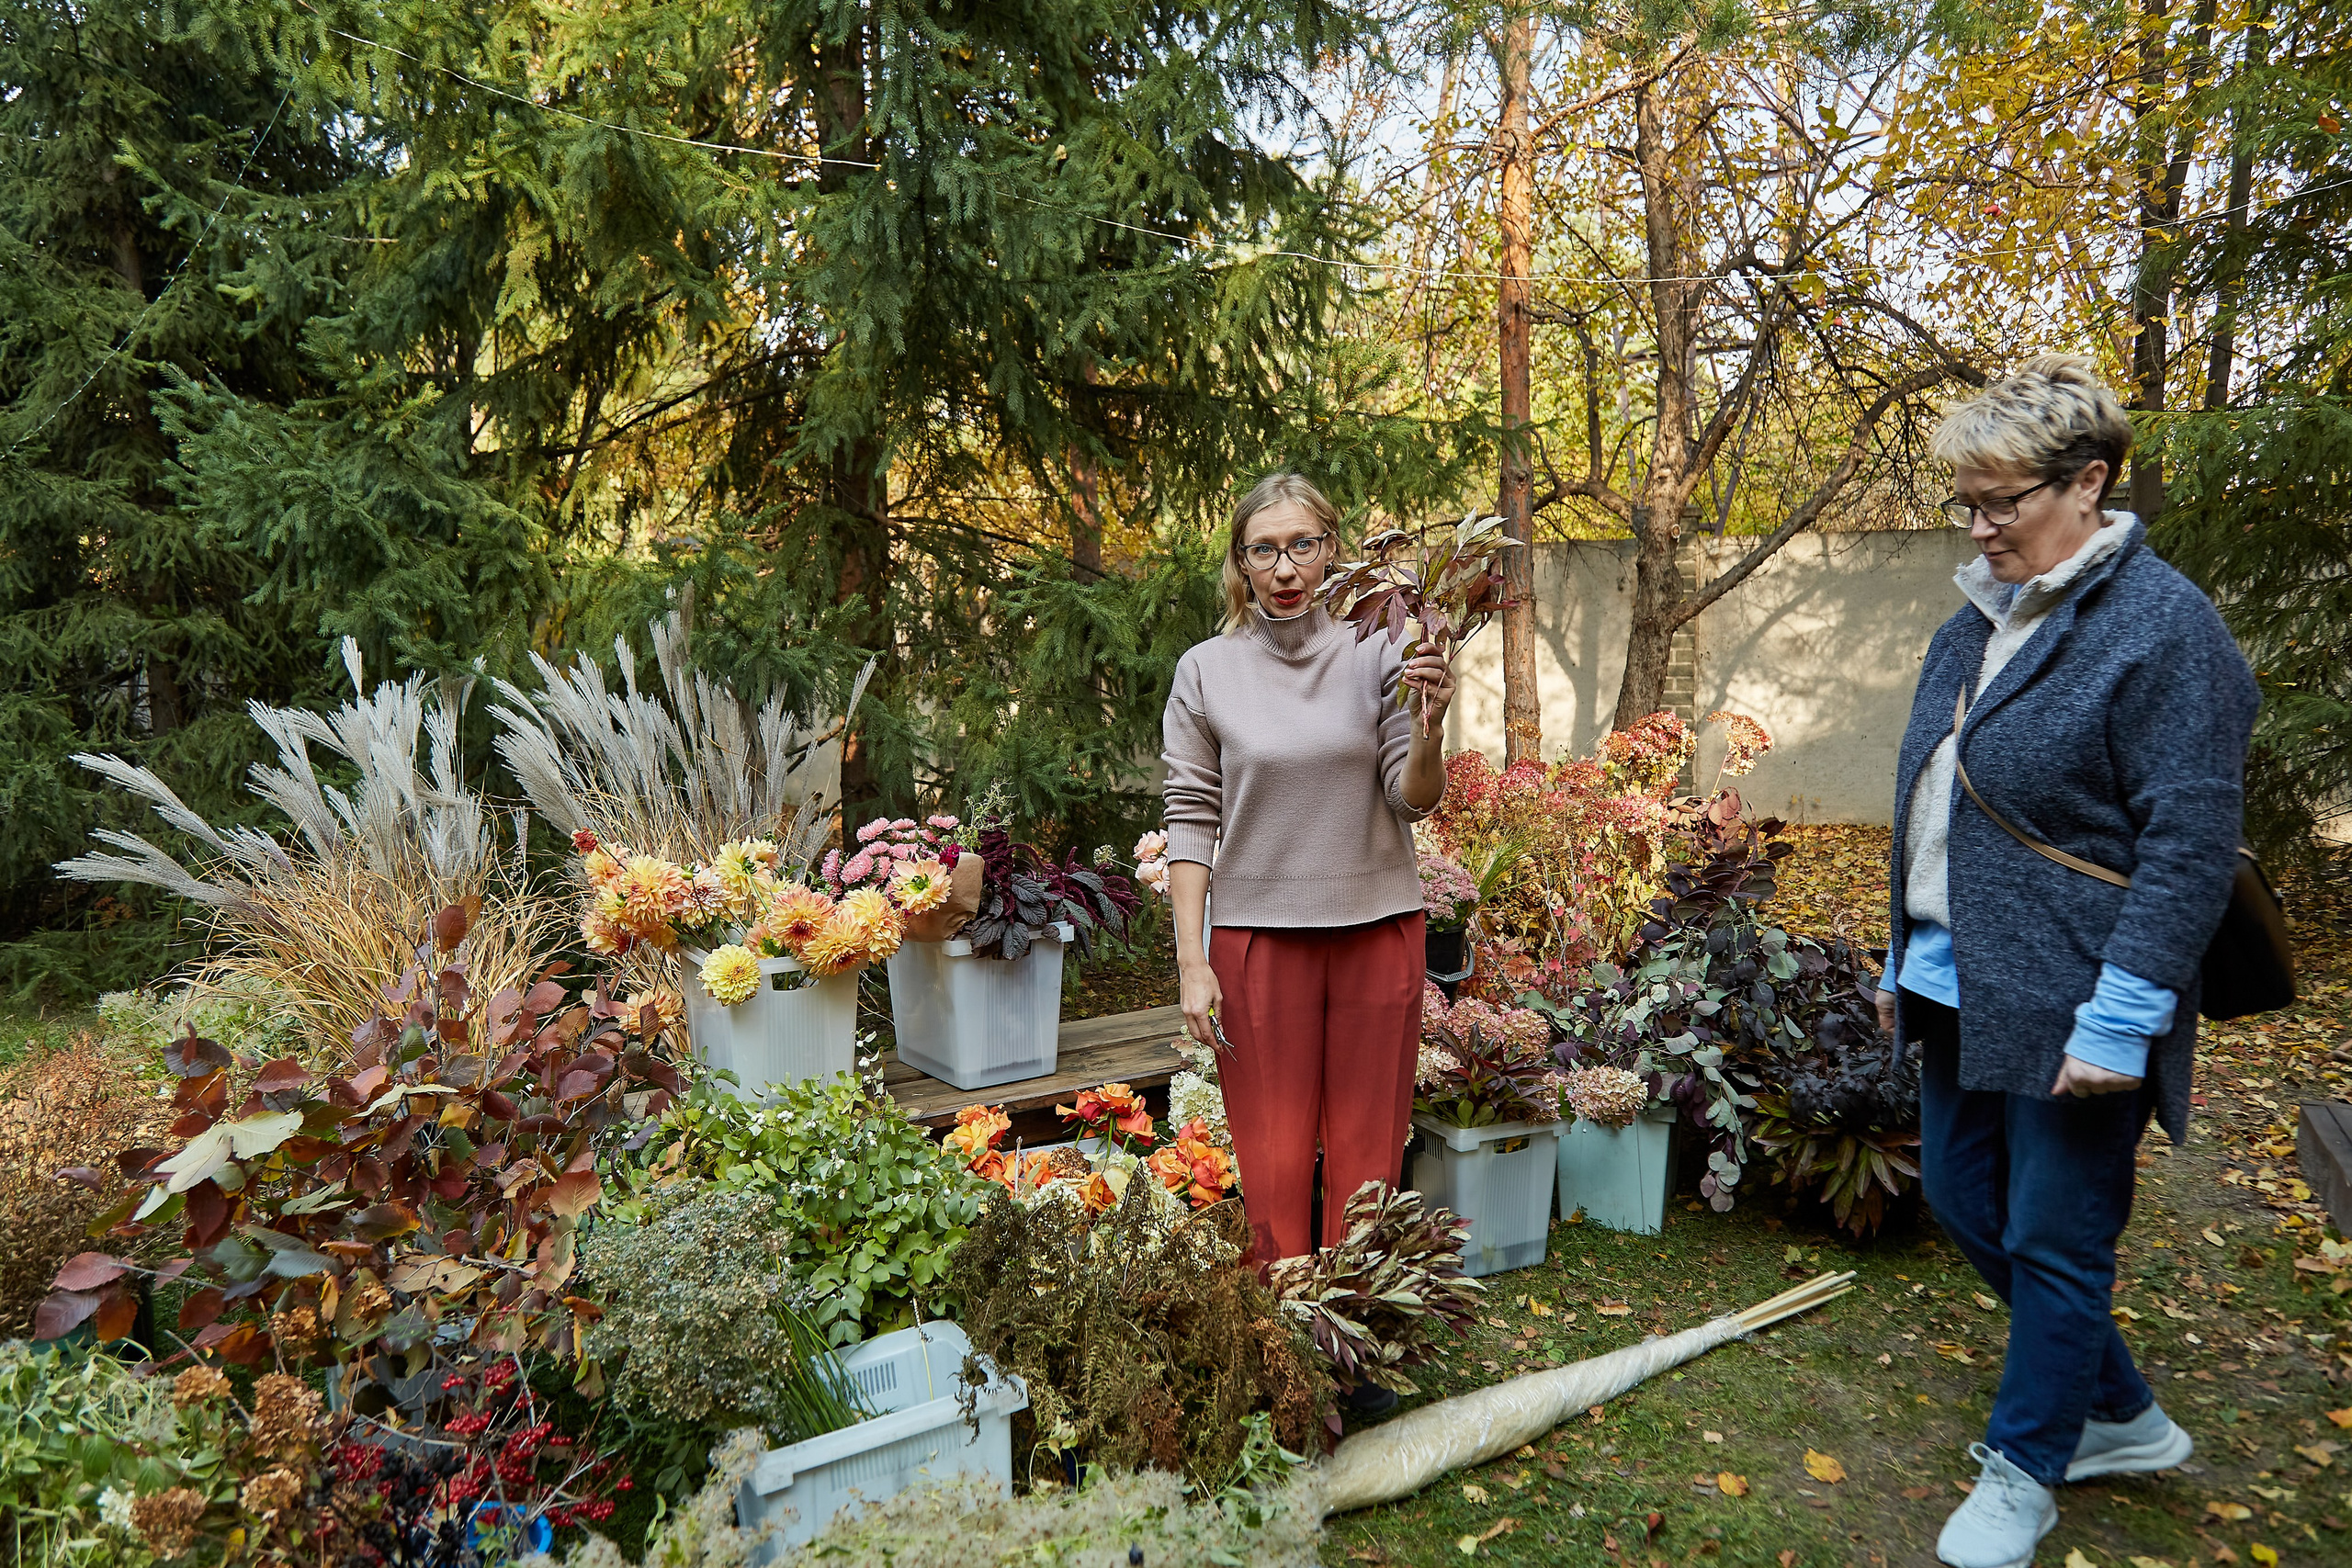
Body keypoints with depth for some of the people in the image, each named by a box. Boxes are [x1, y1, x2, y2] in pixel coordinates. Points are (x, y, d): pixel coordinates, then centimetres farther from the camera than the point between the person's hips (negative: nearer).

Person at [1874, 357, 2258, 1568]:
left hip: (2070, 1002, -8)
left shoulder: (2163, 626, -13)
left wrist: (2120, 1016, -20)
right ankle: (2120, 1417, 38)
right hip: (1963, 987, 9)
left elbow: (2188, 844, -17)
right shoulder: (1976, 623, 11)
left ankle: (2025, 1468, 29)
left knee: (2051, 1239, 6)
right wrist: (1905, 957, 19)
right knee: (1963, 1199, 17)